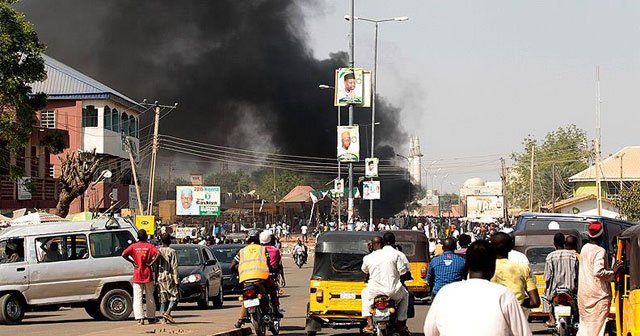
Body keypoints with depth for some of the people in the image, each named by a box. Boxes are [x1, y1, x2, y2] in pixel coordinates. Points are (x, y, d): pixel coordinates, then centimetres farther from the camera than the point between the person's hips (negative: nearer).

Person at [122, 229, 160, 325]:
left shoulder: (133, 246, 1)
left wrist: (132, 262, -2)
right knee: (150, 297, 12)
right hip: (147, 275, 0)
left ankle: (140, 318, -11)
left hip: (137, 275, 0)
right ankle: (151, 318, 16)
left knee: (137, 298, 0)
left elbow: (124, 254, -12)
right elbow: (157, 253, -19)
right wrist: (151, 262, -9)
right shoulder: (149, 246, -1)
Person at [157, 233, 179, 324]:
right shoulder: (171, 251, -7)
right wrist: (176, 279, -8)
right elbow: (174, 267, -10)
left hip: (160, 276, 5)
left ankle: (164, 318, 5)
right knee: (174, 296, 2)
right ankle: (167, 313, -17)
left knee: (163, 298, 9)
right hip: (169, 276, -5)